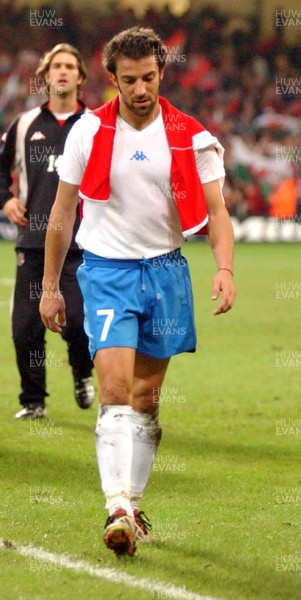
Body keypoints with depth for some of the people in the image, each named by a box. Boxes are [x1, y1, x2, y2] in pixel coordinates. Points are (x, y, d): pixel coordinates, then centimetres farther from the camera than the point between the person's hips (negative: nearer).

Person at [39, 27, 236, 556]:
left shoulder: (189, 138, -1)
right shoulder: (88, 132, -2)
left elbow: (215, 210, -2)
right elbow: (62, 212, 6)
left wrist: (224, 268, -20)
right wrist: (50, 287, 6)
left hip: (165, 270, 2)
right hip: (107, 270, -2)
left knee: (146, 398, 8)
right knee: (115, 388, -17)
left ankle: (132, 505, 19)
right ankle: (118, 510, -23)